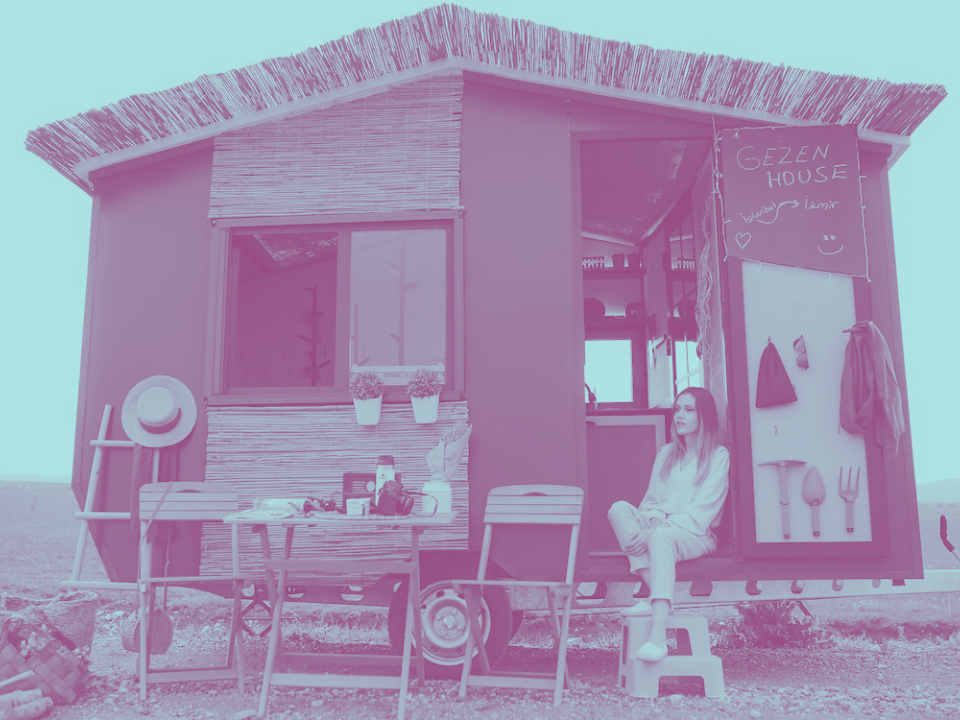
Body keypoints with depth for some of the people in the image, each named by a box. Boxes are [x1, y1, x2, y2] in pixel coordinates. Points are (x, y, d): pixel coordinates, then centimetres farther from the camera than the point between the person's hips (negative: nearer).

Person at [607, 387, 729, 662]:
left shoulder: (718, 457, 2)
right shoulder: (666, 454, 20)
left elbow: (700, 512, -8)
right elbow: (651, 499, 15)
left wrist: (654, 531, -19)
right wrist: (653, 519, -11)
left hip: (696, 535, -5)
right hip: (658, 531, 5)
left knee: (661, 538, -40)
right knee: (619, 508, -24)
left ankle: (658, 635, -54)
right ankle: (656, 594, -32)